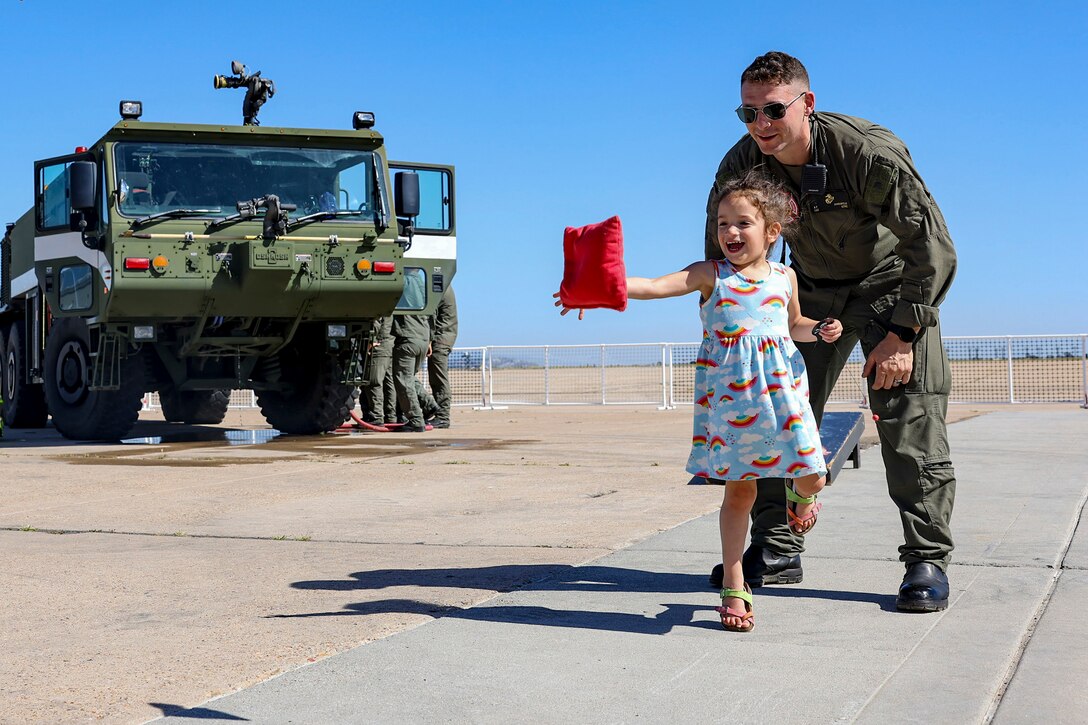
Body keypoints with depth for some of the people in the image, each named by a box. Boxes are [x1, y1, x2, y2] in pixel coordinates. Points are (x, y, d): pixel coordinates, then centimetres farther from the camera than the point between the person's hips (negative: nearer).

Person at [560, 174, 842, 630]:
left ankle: (798, 493, 43)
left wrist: (820, 331, 3)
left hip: (780, 389, 3)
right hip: (727, 395, -3)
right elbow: (653, 286, -18)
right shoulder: (710, 275, -4)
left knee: (812, 478, 2)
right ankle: (733, 588, 11)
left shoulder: (784, 277, 7)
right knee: (739, 488, 1)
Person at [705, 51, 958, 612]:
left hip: (890, 281, -4)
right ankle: (776, 551, 10)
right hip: (812, 289, 5)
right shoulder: (741, 166, -17)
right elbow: (720, 262, -2)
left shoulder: (869, 153, -32)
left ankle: (927, 561, -6)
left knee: (910, 418, -15)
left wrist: (902, 336, -28)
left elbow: (934, 249, -27)